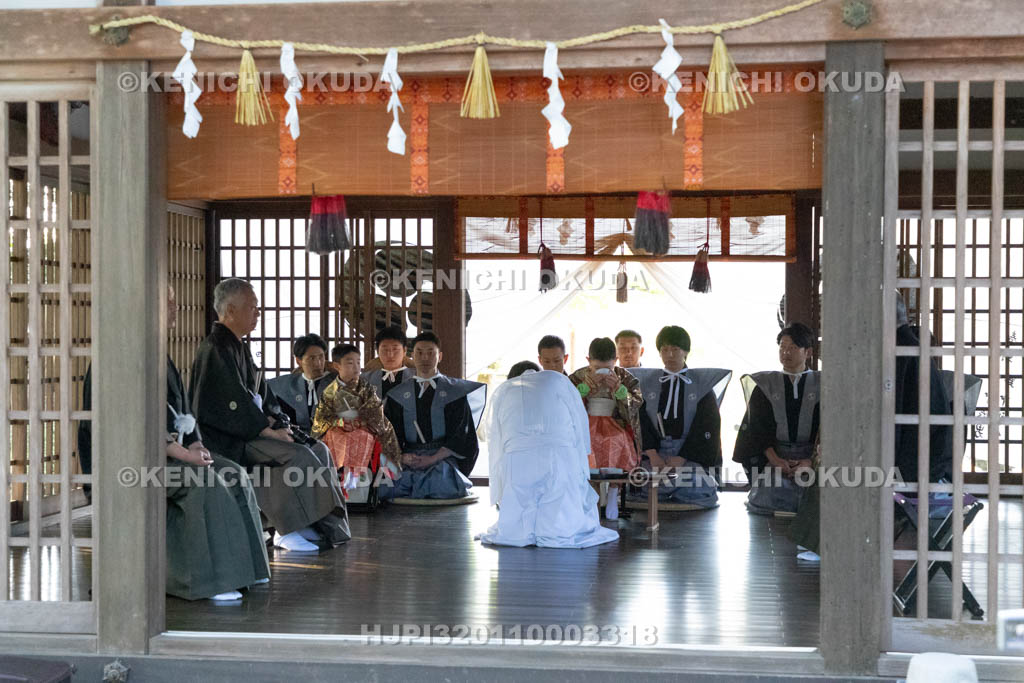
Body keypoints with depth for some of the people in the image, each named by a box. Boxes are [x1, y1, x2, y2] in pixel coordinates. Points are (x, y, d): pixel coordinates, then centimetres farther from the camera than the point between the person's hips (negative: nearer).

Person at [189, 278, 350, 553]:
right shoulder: (216, 349, -14)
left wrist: (275, 423, 4)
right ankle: (286, 531, -19)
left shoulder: (239, 347, 18)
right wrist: (268, 430, -18)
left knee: (319, 450, -1)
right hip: (227, 441, -10)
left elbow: (260, 394, 20)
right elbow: (234, 401, -21)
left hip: (248, 431, 10)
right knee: (297, 454, -26)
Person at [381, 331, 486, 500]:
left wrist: (433, 459, -14)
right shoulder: (398, 395, 16)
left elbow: (460, 435, -1)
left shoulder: (454, 391, 7)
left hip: (443, 456, -1)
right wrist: (401, 457, -12)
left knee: (439, 479, -35)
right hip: (408, 458, 2)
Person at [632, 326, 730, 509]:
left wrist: (681, 459, -12)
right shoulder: (648, 382, 12)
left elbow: (706, 425, -2)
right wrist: (652, 454, -13)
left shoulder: (702, 383, 7)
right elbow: (641, 420, 3)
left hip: (691, 451, -1)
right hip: (655, 450, 1)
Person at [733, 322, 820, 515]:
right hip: (772, 456, 1)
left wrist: (810, 461, -16)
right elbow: (759, 426, 2)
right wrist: (774, 459, -15)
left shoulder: (821, 386, 10)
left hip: (810, 458, -1)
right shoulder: (765, 385, 13)